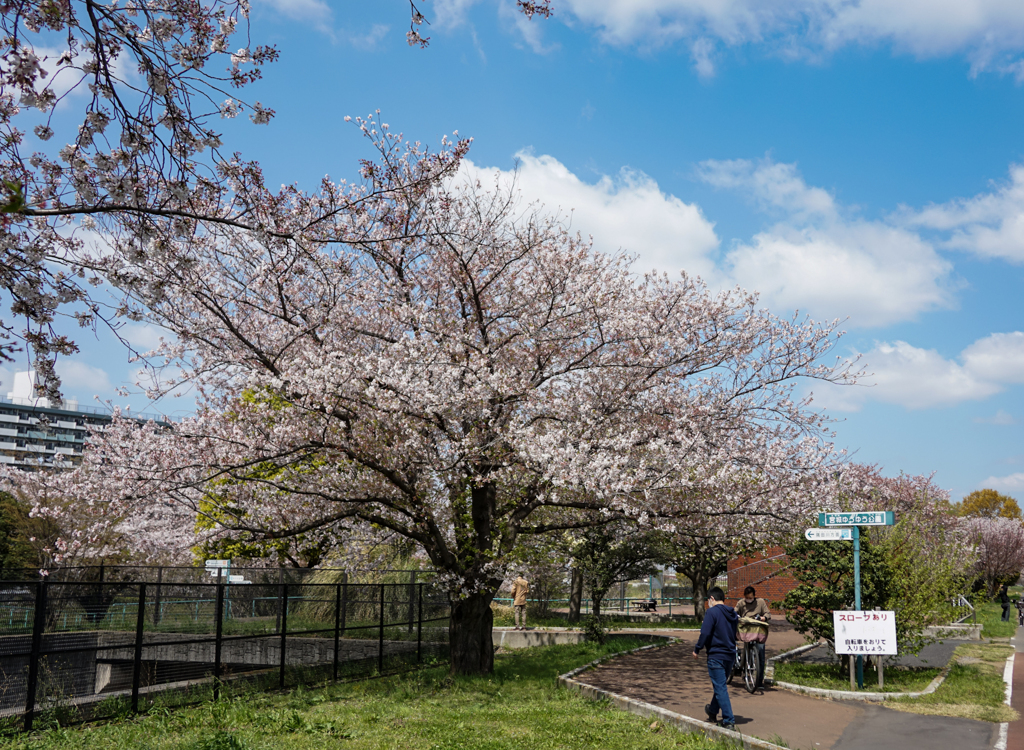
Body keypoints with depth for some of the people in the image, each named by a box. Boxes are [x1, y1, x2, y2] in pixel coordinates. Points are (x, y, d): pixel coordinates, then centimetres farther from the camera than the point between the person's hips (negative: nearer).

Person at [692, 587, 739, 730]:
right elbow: (734, 634, 17)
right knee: (720, 685, 22)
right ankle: (712, 711, 39)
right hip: (730, 655, 8)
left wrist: (697, 649, -7)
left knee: (720, 688, -4)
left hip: (716, 656, -8)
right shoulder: (732, 614, 10)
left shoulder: (712, 612, -13)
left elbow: (705, 633, -18)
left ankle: (729, 721, -6)